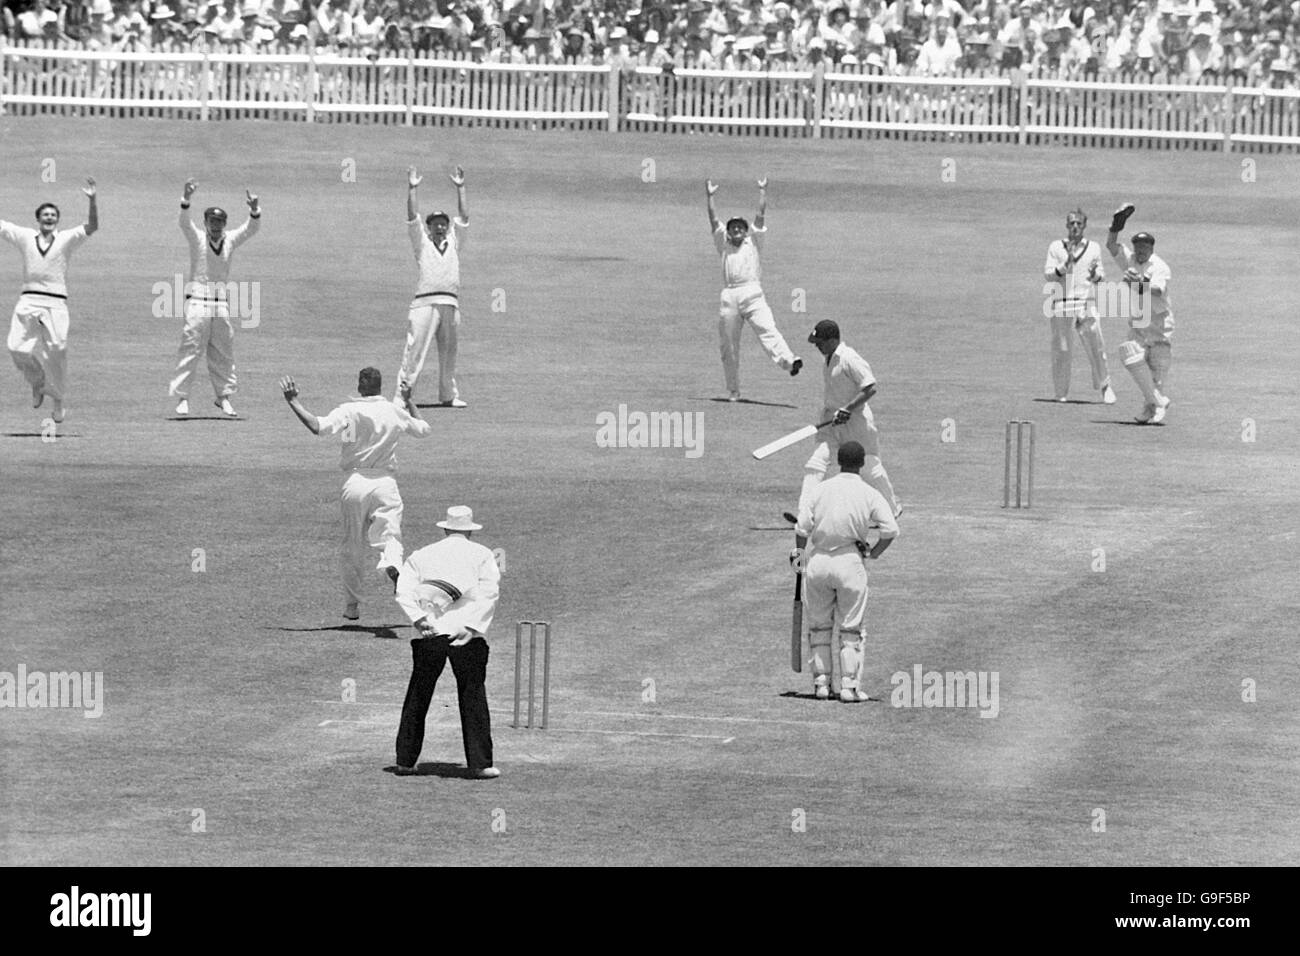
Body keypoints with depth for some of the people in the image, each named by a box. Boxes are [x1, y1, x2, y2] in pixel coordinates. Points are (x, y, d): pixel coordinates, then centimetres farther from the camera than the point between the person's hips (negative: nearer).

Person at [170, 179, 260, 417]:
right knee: (191, 349, -7)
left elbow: (251, 229, -2)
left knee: (223, 353, 9)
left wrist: (255, 210, -22)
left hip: (221, 305, 4)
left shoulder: (230, 240, 8)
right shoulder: (197, 238, -1)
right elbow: (184, 222, -18)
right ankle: (182, 398, -5)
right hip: (197, 301, -4)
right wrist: (186, 199, -36)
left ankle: (223, 397, 19)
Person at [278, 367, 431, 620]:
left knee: (353, 547, 12)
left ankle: (352, 605, 17)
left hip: (356, 482, -1)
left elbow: (318, 426, -20)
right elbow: (423, 429, 24)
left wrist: (294, 402, -11)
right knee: (390, 535, -4)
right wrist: (409, 402, 37)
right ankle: (392, 564, -40)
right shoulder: (395, 412, 6)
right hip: (386, 482, 1)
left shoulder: (349, 411, -6)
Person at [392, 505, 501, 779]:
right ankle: (479, 763, -3)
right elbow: (490, 591, -4)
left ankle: (405, 760, 13)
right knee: (473, 698, 1)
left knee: (417, 698, 10)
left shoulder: (421, 556, 17)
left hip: (430, 634, 2)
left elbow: (404, 591, 3)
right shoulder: (481, 554, 11)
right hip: (466, 634, -2)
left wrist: (420, 619, -8)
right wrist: (471, 626, -9)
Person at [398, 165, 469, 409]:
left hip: (451, 303, 4)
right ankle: (401, 395, -12)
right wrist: (411, 189, -6)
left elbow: (464, 217, 13)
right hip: (425, 303, -4)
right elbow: (412, 217, 1)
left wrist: (460, 188, 8)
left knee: (448, 353, 9)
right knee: (414, 351, -9)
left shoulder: (453, 243, 19)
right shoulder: (422, 243, 12)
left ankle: (448, 395, 17)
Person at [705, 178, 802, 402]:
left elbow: (760, 216, 13)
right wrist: (710, 197, 9)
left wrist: (762, 192, 8)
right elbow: (714, 221, 14)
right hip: (729, 297, 2)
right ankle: (733, 391, 7)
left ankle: (788, 360, -42)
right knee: (728, 345, 1)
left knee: (767, 329, -22)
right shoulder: (723, 244, 21)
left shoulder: (752, 242, 18)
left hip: (752, 293, -2)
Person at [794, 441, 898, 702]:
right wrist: (874, 552, 3)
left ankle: (821, 683, 13)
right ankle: (849, 686, 2)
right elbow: (891, 530, -12)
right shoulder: (869, 495, -3)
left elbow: (802, 527, -6)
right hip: (849, 562, -2)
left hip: (817, 561, 2)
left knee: (819, 625, 15)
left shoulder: (821, 489, 1)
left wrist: (799, 551, 12)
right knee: (852, 628, 7)